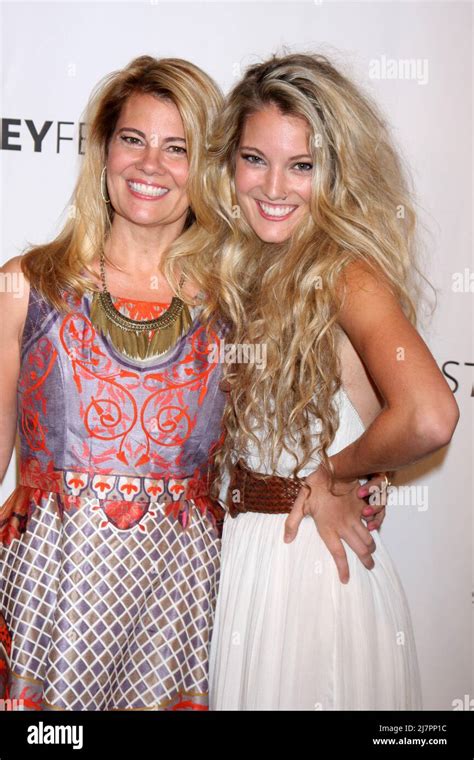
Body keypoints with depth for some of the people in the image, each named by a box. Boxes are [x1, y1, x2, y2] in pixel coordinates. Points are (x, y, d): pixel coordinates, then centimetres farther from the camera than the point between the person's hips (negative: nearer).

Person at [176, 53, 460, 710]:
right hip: (234, 554, 6)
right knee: (237, 690, 21)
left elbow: (428, 418, -33)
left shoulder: (346, 273, -17)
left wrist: (332, 474, -18)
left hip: (316, 559, -6)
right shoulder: (233, 267, 4)